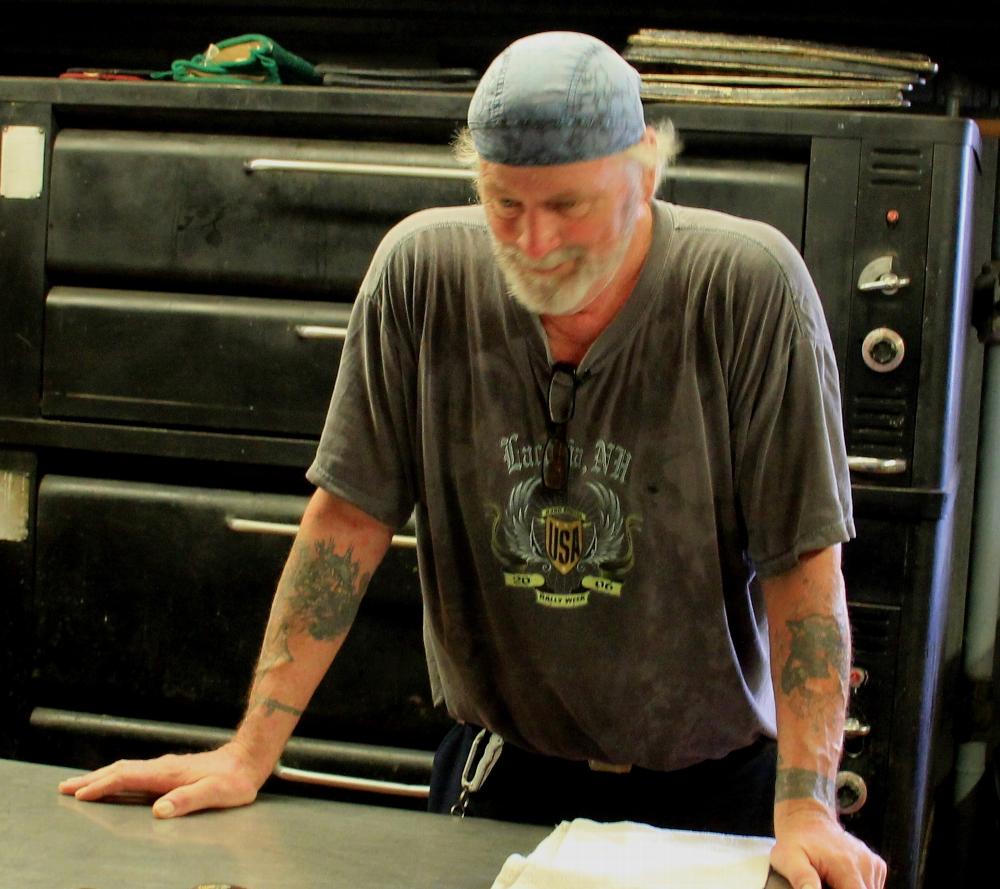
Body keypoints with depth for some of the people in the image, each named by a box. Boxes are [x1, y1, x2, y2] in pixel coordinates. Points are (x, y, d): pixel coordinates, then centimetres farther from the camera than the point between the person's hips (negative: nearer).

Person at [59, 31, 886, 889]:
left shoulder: (751, 286, -18)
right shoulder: (422, 271, -11)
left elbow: (803, 561, -17)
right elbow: (350, 518, -7)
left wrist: (804, 809, -24)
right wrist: (249, 755, -9)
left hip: (714, 787, -1)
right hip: (502, 774, 2)